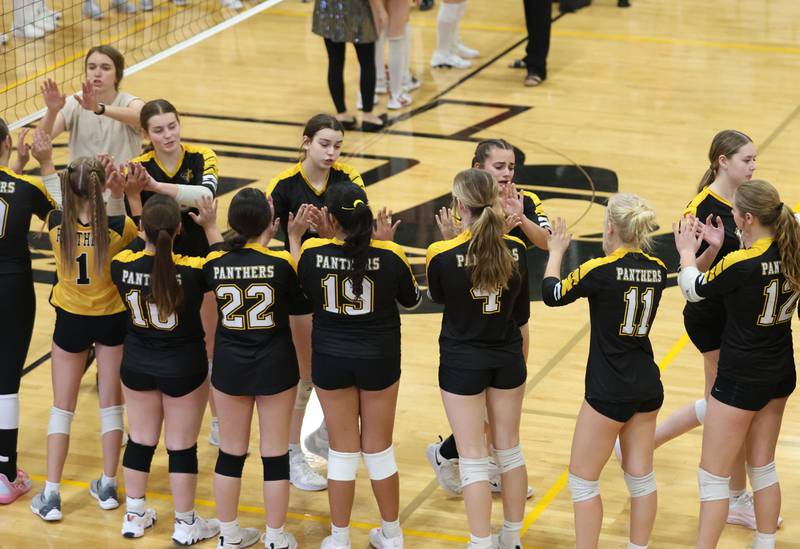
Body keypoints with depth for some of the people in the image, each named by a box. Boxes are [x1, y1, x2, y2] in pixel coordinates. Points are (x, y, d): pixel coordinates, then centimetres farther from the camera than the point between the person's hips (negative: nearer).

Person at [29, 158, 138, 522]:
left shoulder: (57, 225, -19)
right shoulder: (117, 228, -23)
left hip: (71, 320, 1)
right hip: (112, 318, -1)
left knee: (62, 408, 11)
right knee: (110, 403, 15)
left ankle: (51, 496, 10)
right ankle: (108, 487, 24)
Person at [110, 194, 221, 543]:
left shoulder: (122, 265, -18)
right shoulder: (191, 271, -26)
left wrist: (139, 209, 10)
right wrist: (210, 227, 1)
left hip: (136, 366, 3)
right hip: (183, 370, -3)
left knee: (140, 440, 19)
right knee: (182, 446, 10)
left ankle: (134, 516, 30)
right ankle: (186, 525, 22)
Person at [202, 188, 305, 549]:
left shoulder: (215, 263, -9)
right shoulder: (282, 263, -17)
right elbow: (301, 305, -1)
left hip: (229, 368, 2)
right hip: (275, 369, -2)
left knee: (231, 451, 16)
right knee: (275, 453, 9)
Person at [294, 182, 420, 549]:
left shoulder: (312, 253, -17)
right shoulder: (389, 256, -17)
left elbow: (296, 289, 4)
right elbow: (411, 300, 1)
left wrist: (294, 237, 11)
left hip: (331, 360, 0)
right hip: (380, 360, 0)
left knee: (342, 449, 12)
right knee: (379, 448, 15)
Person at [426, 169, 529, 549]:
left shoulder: (443, 254, -20)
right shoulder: (515, 249, -10)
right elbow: (521, 313, 2)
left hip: (462, 362, -4)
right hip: (508, 359, 4)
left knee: (473, 458, 3)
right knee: (509, 449, 17)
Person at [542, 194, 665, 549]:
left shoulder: (600, 270, -17)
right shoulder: (657, 270, 0)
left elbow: (552, 295, 0)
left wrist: (556, 251, 14)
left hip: (609, 393, -6)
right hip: (648, 388, 6)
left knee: (583, 480, 6)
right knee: (641, 478, 15)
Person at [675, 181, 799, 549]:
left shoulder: (740, 264, -26)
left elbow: (693, 289, -7)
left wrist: (687, 253, 11)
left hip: (741, 381, -7)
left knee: (713, 477, 4)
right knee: (763, 467, 21)